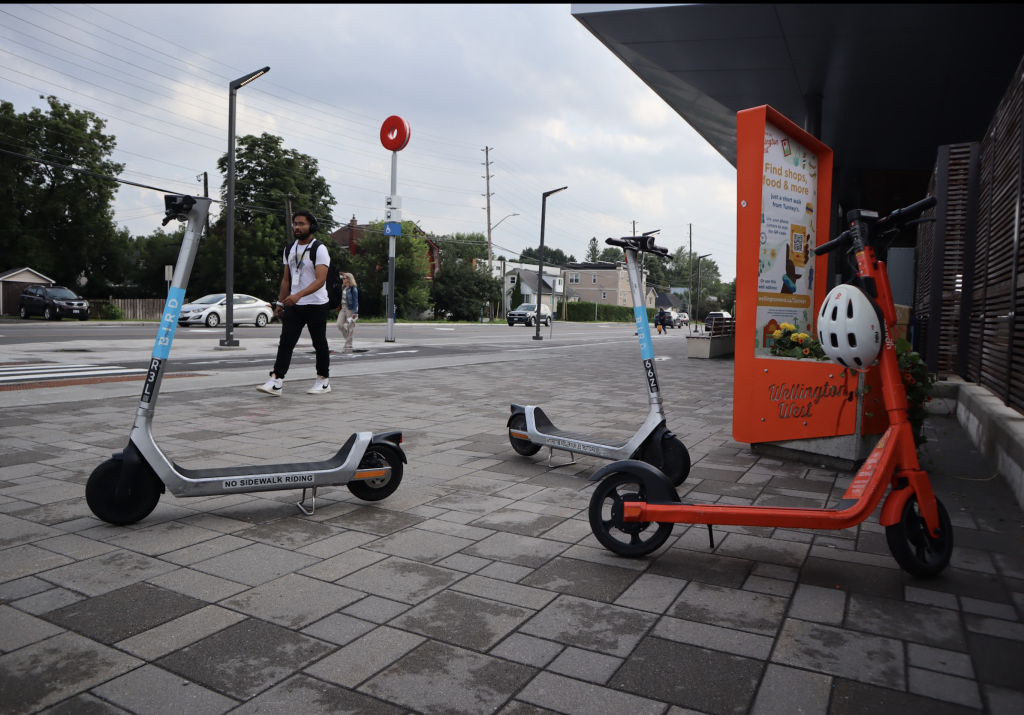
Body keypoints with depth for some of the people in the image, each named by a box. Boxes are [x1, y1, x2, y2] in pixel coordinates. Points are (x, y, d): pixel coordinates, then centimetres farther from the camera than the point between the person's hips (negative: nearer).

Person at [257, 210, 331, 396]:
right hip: (293, 306, 6)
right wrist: (281, 302, 14)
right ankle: (276, 381, -9)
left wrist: (299, 295, -33)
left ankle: (323, 380, 18)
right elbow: (286, 278, 19)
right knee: (285, 342, -5)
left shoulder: (319, 249, -11)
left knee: (320, 343, 6)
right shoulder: (289, 250, 11)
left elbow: (320, 280, -21)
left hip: (316, 305, -5)